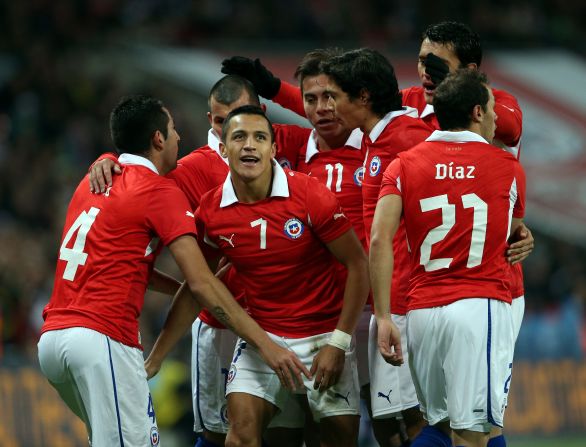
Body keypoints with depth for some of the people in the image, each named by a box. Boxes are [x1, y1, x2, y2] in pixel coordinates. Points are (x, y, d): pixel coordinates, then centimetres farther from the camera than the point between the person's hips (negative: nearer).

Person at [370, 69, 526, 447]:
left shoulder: (404, 165, 8)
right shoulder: (509, 168, 5)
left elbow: (380, 240, -4)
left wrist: (383, 317, -3)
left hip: (422, 310, 4)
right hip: (482, 305, -3)